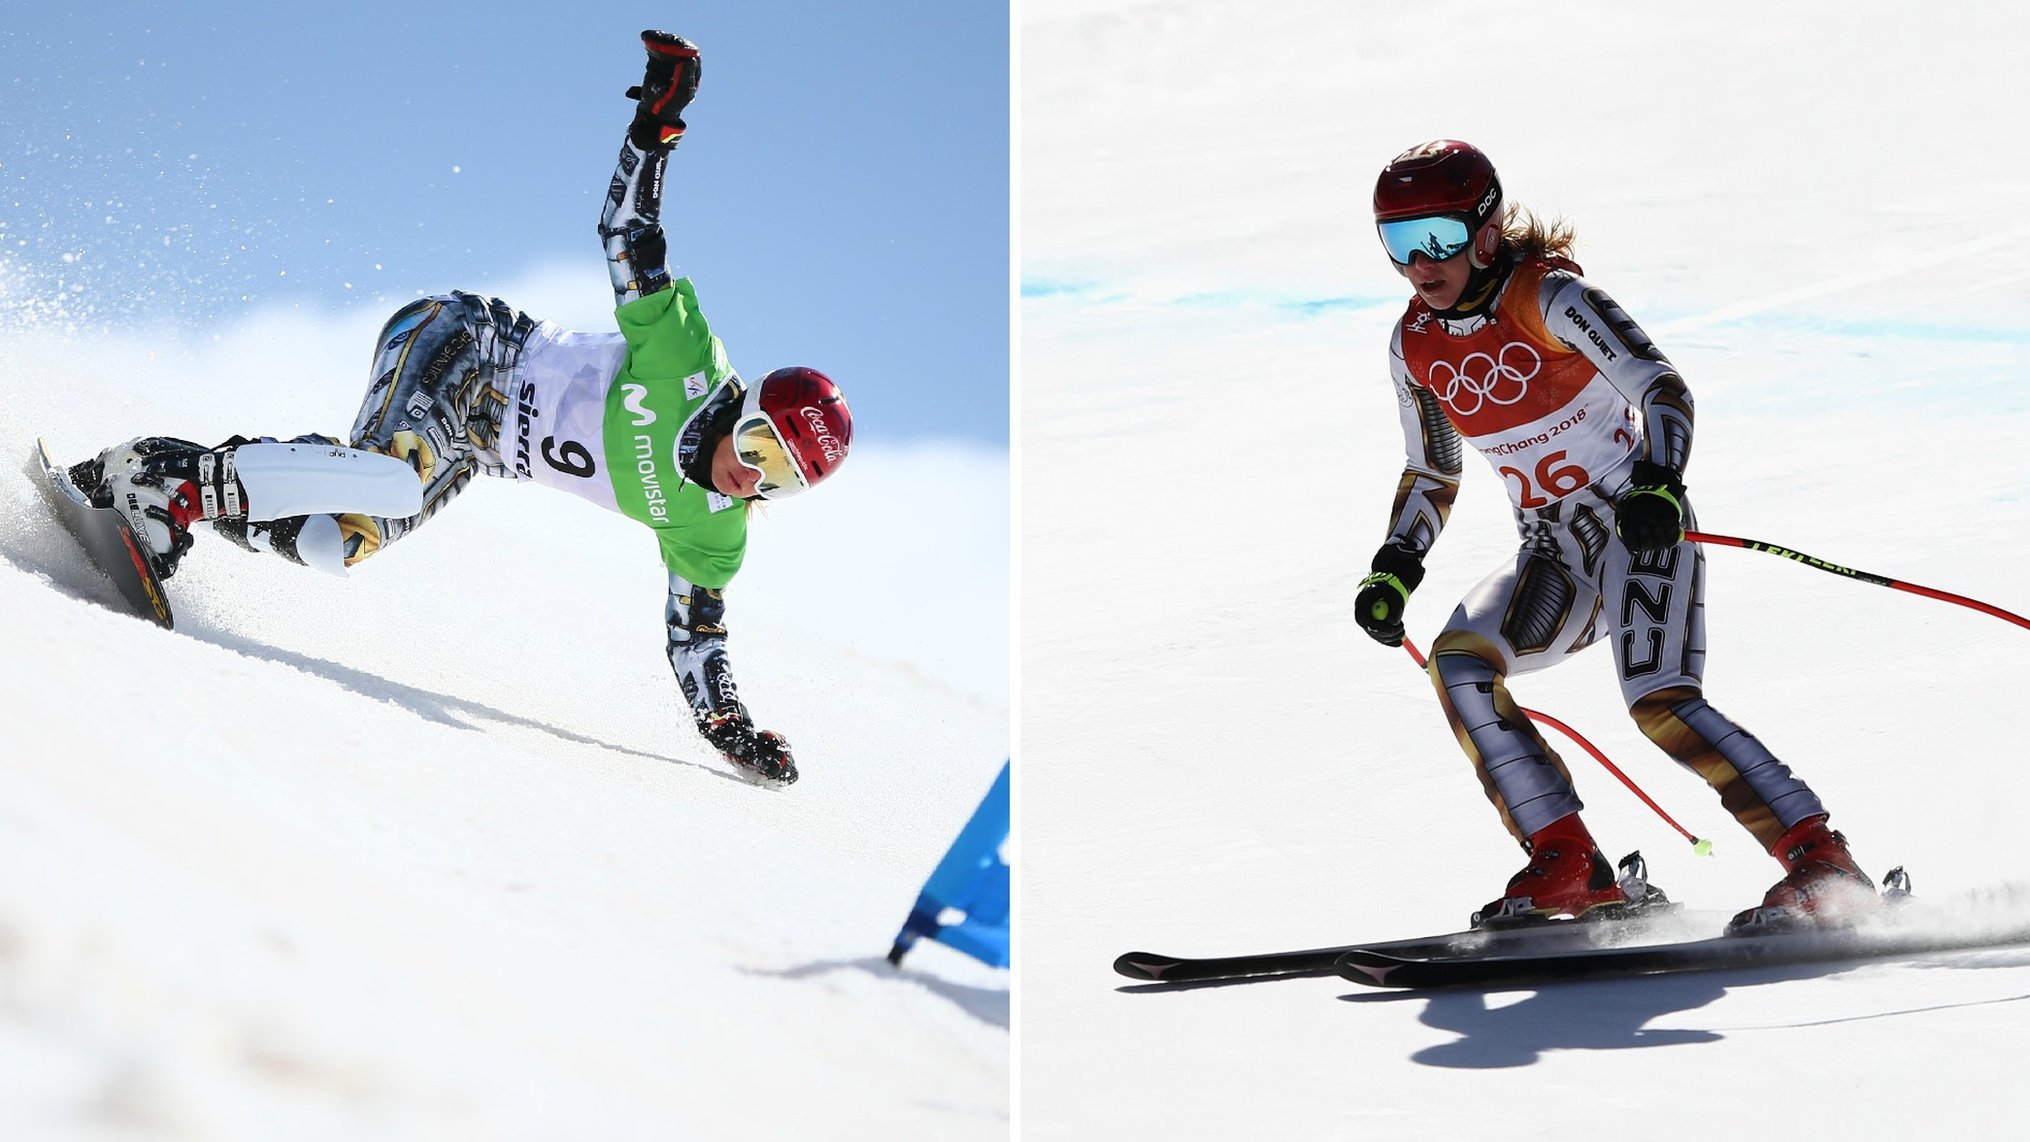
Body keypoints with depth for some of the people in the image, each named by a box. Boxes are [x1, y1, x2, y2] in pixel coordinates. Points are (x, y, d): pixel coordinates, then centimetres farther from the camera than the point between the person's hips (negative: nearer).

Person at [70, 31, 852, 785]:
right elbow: (628, 236, -12)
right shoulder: (687, 360, -18)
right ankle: (172, 480, -25)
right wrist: (655, 125, -23)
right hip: (465, 348, -6)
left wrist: (728, 726, -9)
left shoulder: (711, 529, -4)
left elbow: (694, 628, 4)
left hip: (473, 448, 6)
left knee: (337, 540, -12)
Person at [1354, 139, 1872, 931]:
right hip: (1554, 559, 6)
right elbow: (1432, 474, 18)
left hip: (1640, 528, -6)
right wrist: (1392, 573, 6)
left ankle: (1822, 862, -23)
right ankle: (1569, 869, -14)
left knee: (1660, 700, -26)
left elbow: (1663, 388, -22)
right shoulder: (1414, 345, 5)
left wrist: (1658, 486, -39)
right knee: (1456, 660, -18)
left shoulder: (1547, 299, -14)